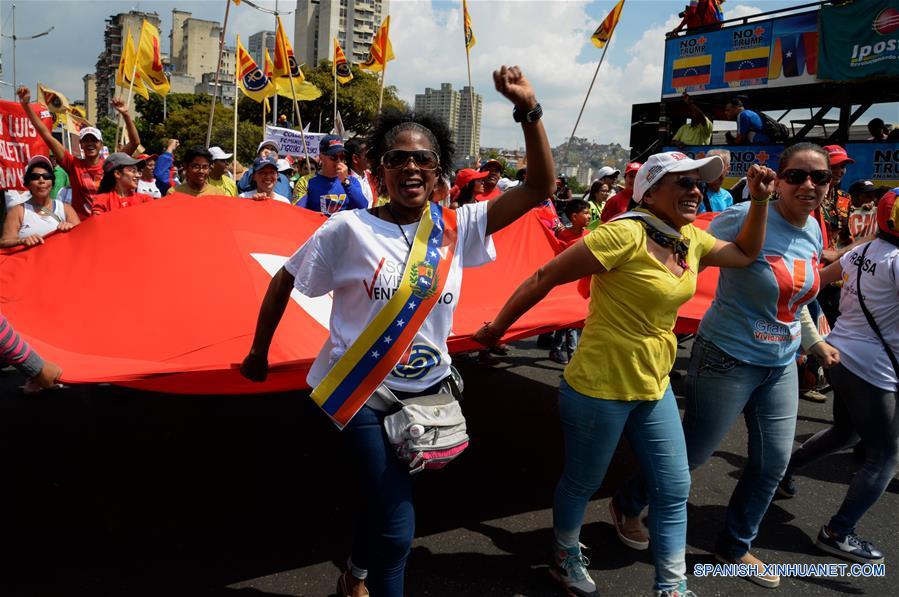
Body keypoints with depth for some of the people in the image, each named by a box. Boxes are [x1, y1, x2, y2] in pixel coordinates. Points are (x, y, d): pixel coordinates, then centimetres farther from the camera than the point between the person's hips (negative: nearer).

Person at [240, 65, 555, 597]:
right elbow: (284, 280, -1)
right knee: (398, 530, -7)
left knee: (384, 499, 24)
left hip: (428, 389, 4)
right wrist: (258, 353, 5)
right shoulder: (350, 229, -12)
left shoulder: (458, 227, -4)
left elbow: (540, 187, -8)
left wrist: (529, 110, -19)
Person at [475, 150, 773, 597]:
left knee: (675, 489, 12)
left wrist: (760, 200, 5)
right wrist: (497, 327, -13)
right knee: (583, 483, 14)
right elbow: (545, 278, -20)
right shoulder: (625, 234, -23)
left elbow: (746, 253, 21)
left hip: (654, 387, 8)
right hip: (600, 387, -8)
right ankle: (566, 558, 41)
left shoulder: (692, 240, 3)